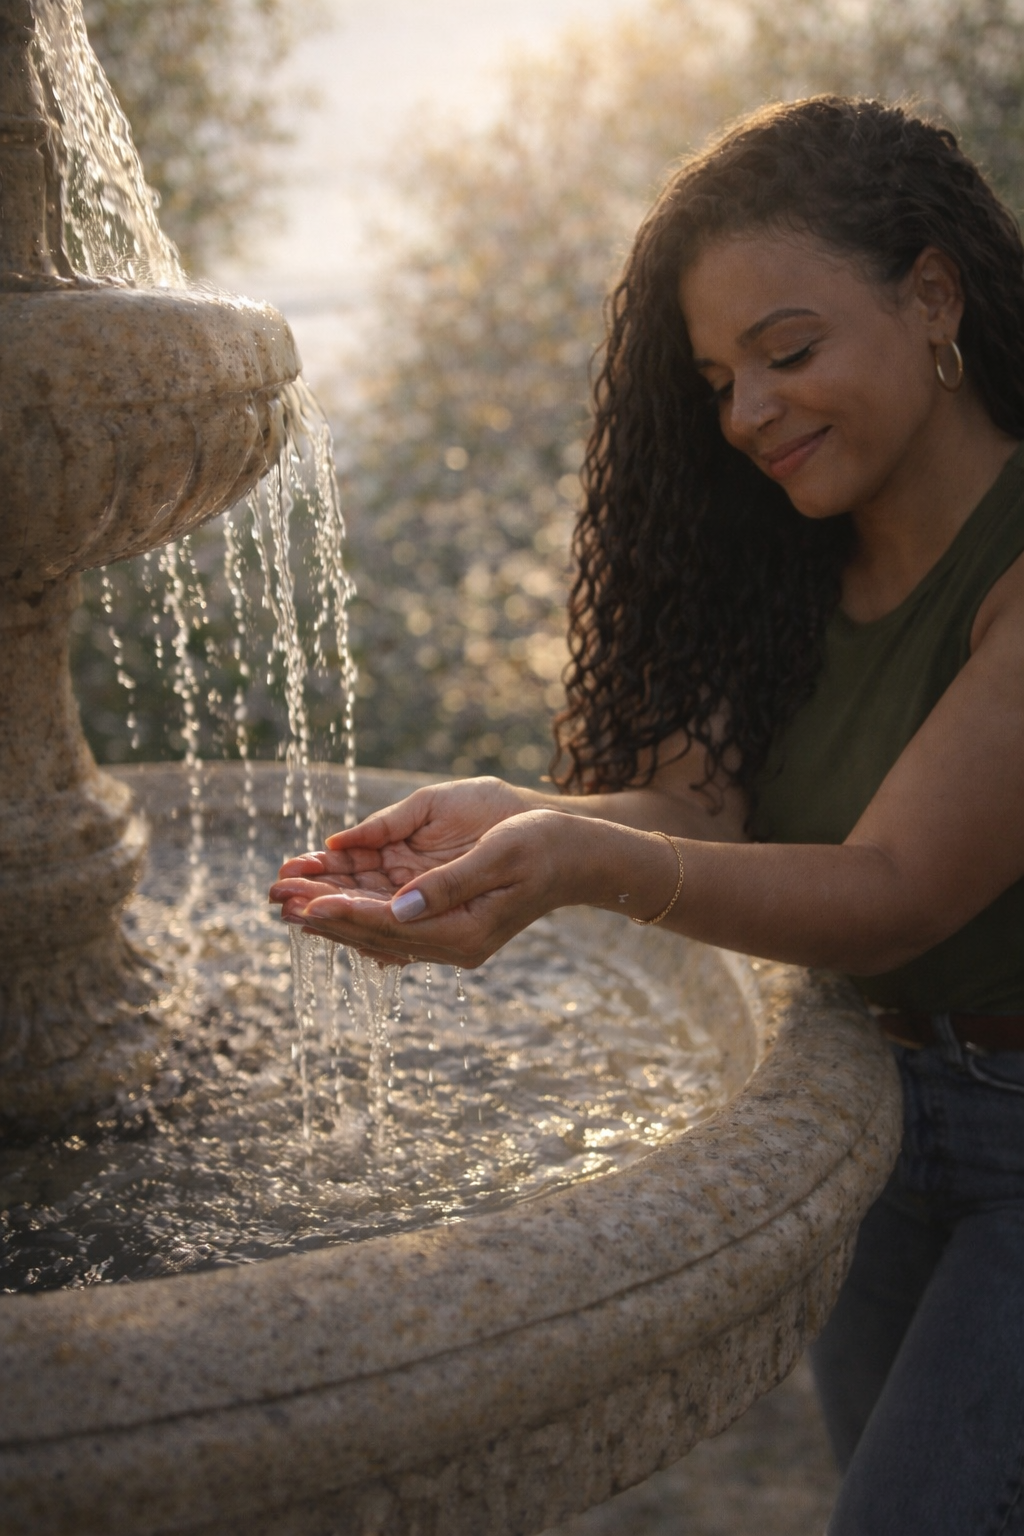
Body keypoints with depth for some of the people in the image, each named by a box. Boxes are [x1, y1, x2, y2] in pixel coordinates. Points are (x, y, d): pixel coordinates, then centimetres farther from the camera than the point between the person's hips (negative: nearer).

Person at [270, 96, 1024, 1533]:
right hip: (862, 1110, 7)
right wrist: (509, 821, -31)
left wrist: (588, 863, -43)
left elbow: (894, 892, -28)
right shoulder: (800, 557, 1)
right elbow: (696, 795, -10)